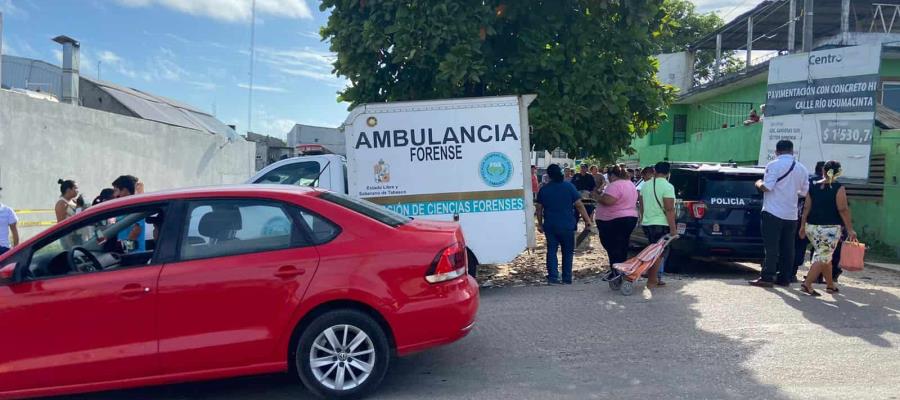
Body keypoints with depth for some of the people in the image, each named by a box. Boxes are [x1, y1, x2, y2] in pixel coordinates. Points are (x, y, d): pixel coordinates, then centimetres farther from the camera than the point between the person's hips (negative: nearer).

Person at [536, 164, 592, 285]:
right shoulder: (568, 186, -6)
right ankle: (567, 278, 11)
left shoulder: (543, 189, 2)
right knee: (568, 252, 9)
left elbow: (539, 208, 5)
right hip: (567, 225, -2)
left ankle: (552, 277, 0)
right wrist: (587, 219, -1)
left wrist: (540, 223, 15)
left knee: (551, 251, 8)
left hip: (550, 226, 2)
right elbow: (579, 205, -8)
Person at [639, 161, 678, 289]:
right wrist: (673, 229, -15)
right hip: (661, 225, -7)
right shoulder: (667, 187, -14)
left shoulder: (645, 185, 8)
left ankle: (654, 279, 20)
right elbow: (669, 210, -17)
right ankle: (651, 281, 0)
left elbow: (642, 206, 15)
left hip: (646, 224, 7)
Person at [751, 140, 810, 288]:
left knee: (771, 247, -5)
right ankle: (784, 278, 13)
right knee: (787, 248, 9)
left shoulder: (774, 165, -10)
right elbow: (804, 192, 16)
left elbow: (766, 187, -18)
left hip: (773, 212, -6)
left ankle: (767, 277, -5)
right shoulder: (802, 169, 11)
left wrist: (758, 183, 3)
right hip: (791, 214, 6)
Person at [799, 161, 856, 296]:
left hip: (812, 227, 5)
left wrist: (803, 225, 12)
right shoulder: (839, 188, -7)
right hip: (830, 228, -5)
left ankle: (830, 285, 28)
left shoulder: (813, 186, 6)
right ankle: (807, 284, -11)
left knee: (825, 256, 19)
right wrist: (850, 229, -8)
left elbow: (807, 208, 6)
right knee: (823, 257, -1)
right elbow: (843, 210, -11)